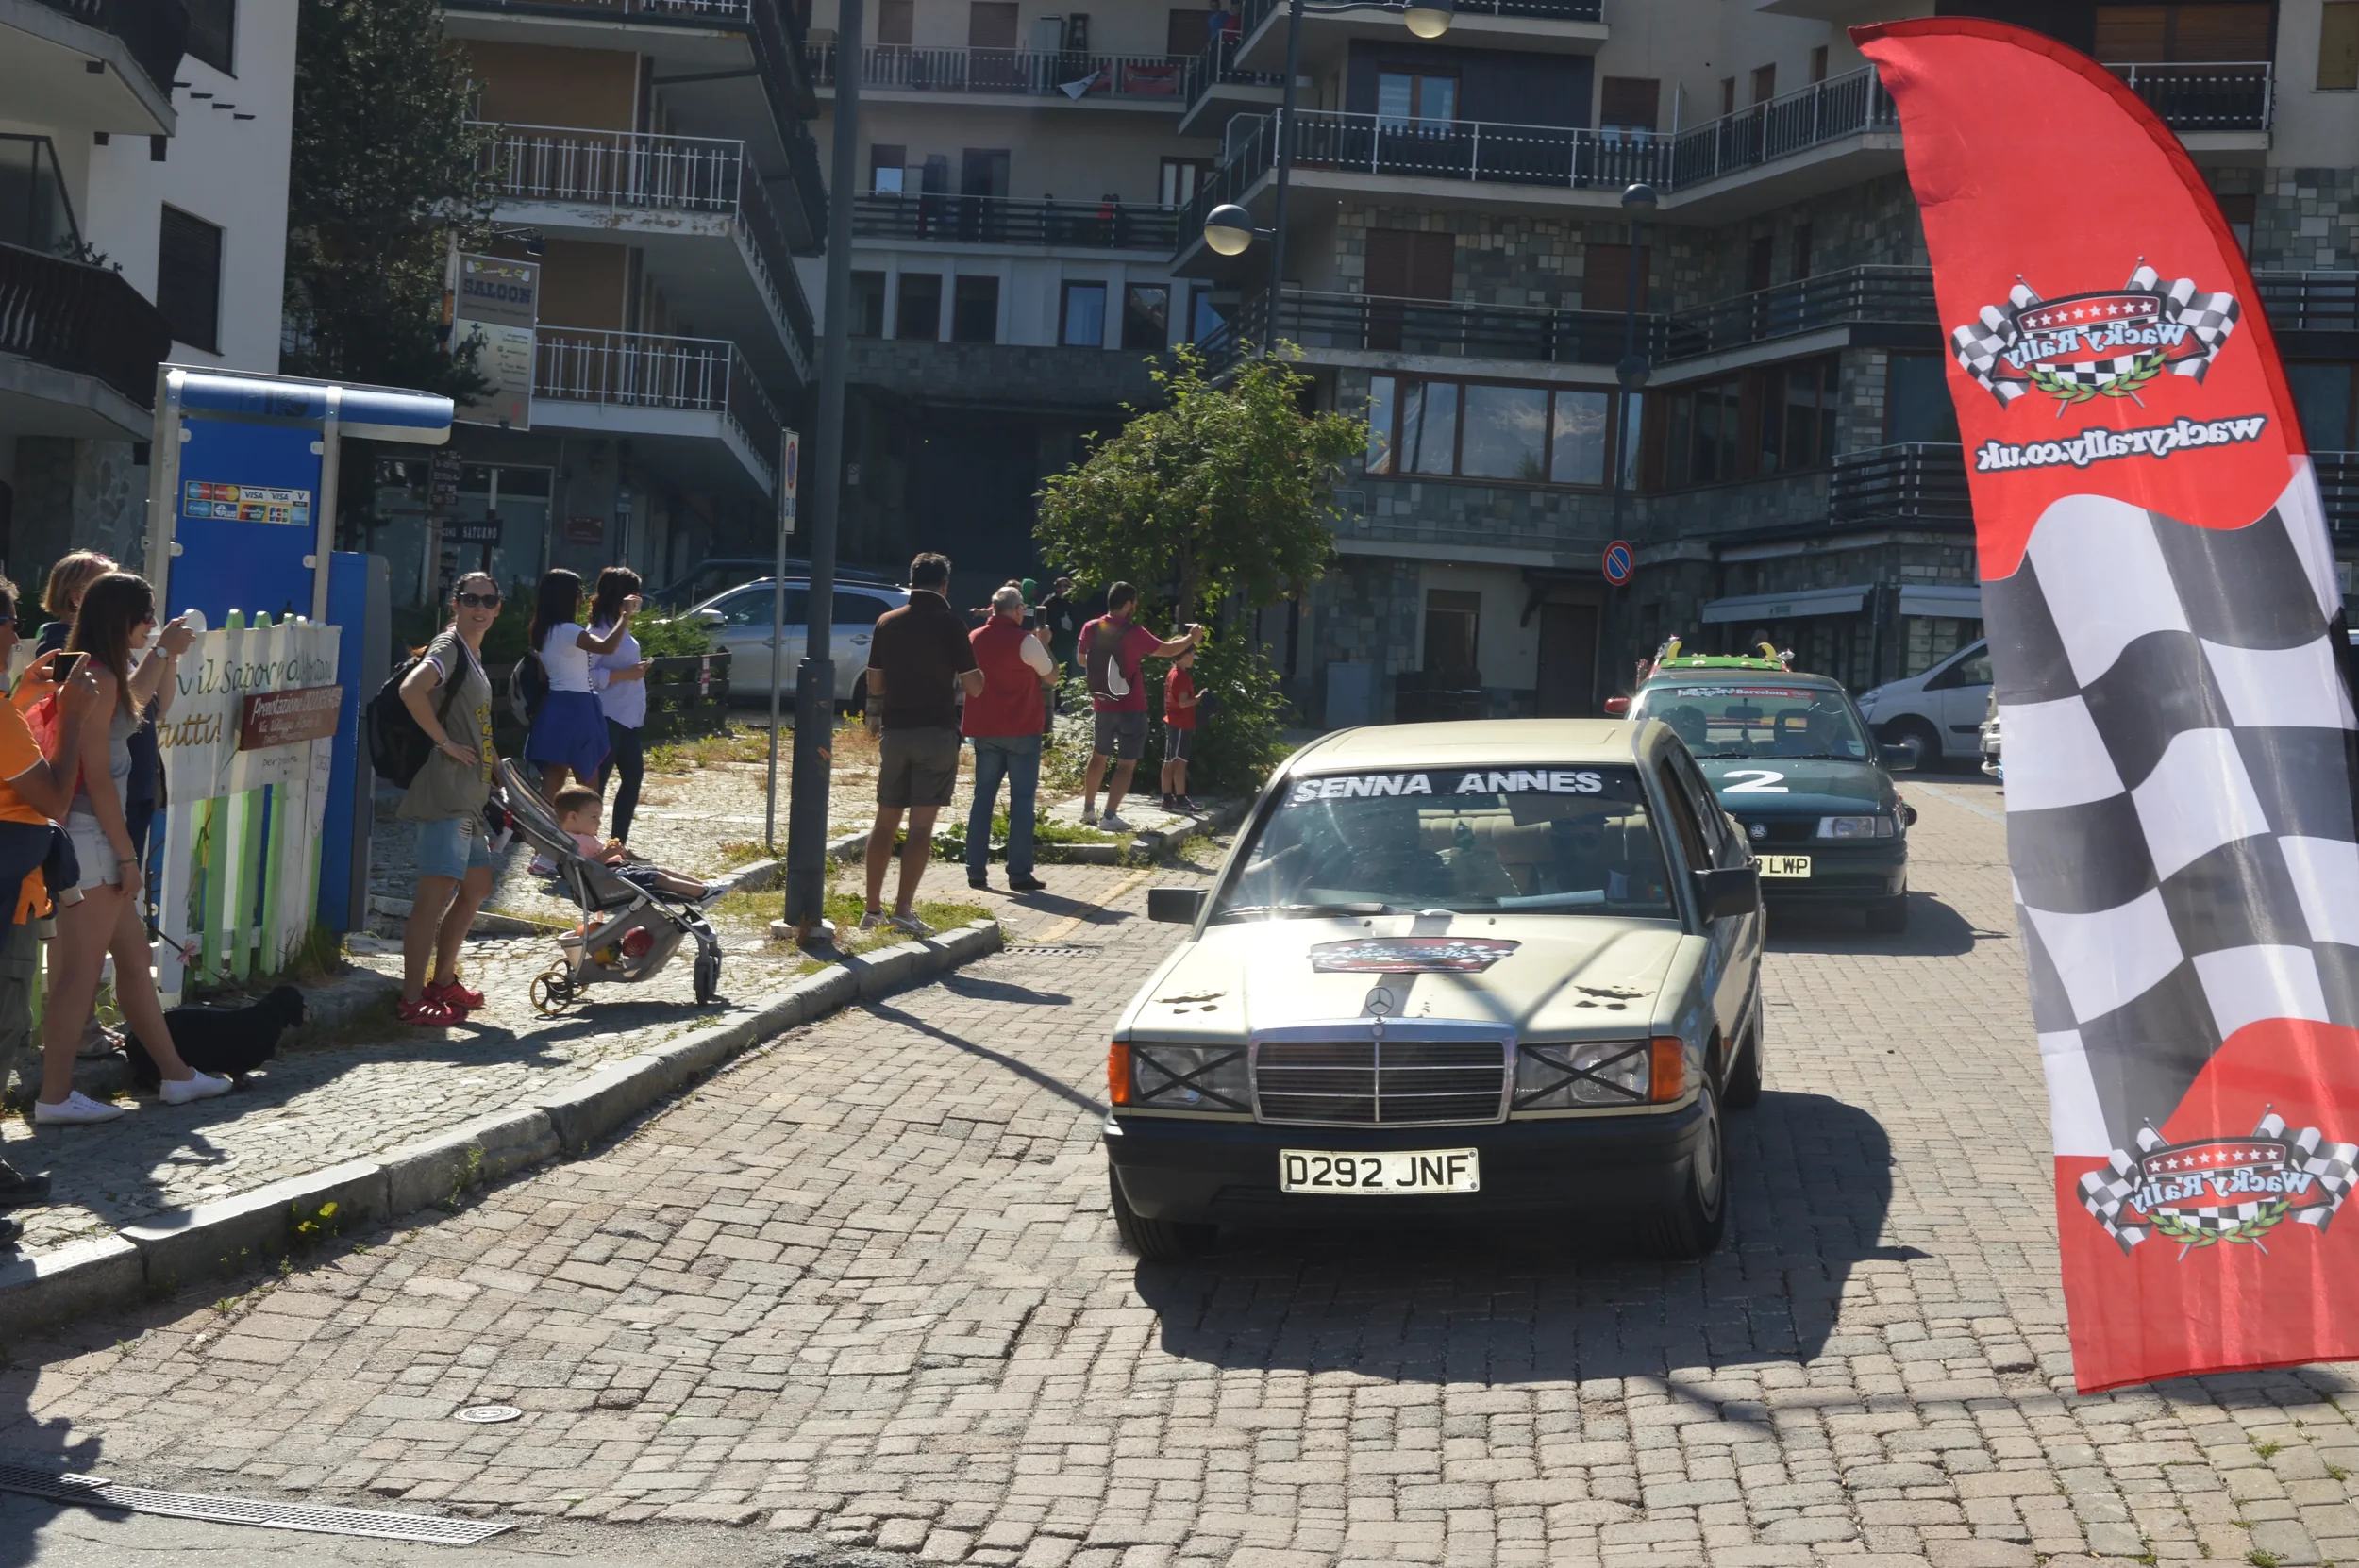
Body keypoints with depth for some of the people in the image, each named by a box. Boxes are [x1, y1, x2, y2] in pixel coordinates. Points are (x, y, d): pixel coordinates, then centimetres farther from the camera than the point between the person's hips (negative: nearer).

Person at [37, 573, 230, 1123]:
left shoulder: (92, 672, 13)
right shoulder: (98, 677, -16)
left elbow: (133, 700, 37)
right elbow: (97, 778, -19)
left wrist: (163, 650, 35)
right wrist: (127, 855, -15)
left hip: (92, 837, 11)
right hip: (89, 836, -11)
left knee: (134, 955, 15)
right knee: (81, 971, -5)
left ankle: (175, 1075, 23)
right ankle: (55, 1097, 0)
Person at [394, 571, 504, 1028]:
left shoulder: (473, 655, 19)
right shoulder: (448, 647, -10)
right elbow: (411, 690, -29)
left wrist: (490, 760, 17)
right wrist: (445, 742, -21)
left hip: (469, 795, 11)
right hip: (444, 790, -11)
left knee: (477, 886, 19)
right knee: (437, 892, -14)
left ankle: (443, 981, 29)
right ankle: (412, 1000, -14)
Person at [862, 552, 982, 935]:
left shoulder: (888, 623, 4)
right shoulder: (950, 625, -9)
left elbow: (875, 683, 9)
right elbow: (974, 686, -8)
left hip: (895, 731, 4)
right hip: (937, 731, -4)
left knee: (885, 820, 12)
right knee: (921, 825, -3)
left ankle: (872, 909, 14)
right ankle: (903, 910, -8)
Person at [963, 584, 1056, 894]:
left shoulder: (974, 639, 5)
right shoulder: (1025, 641, -12)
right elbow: (1051, 677, 0)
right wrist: (1044, 644, 11)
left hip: (984, 730, 5)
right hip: (1021, 730, -5)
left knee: (983, 797, 10)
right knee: (1022, 799, 0)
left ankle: (976, 871, 7)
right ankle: (1019, 873, -4)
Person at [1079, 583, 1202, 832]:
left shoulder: (1091, 629, -3)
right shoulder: (1133, 633, -16)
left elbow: (1082, 659, 13)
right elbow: (1166, 650, -4)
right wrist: (1190, 639, 14)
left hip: (1103, 704, 5)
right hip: (1131, 708, -5)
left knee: (1099, 756, 21)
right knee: (1126, 764, -1)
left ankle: (1088, 809, 27)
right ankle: (1109, 817, -8)